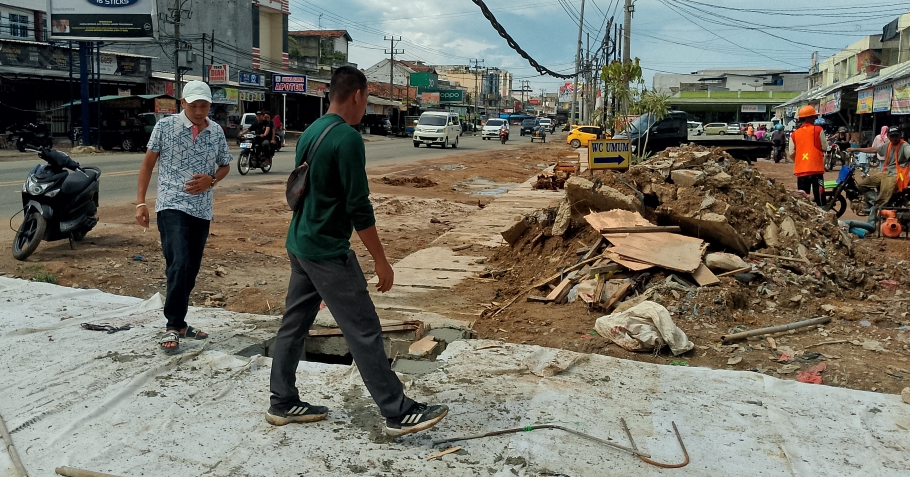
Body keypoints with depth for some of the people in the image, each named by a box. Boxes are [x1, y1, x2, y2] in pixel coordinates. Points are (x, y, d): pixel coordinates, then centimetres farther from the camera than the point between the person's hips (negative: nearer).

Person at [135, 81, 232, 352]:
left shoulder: (217, 132, 4)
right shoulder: (165, 126, -5)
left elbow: (225, 166, 15)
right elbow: (148, 164, 1)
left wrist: (210, 180, -7)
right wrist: (140, 201, -3)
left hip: (202, 210, 5)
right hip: (172, 206, -4)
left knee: (191, 270, 11)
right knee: (179, 265, -18)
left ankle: (178, 322, 26)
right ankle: (173, 326, -6)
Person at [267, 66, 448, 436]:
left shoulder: (309, 134, 11)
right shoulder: (347, 138, -17)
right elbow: (358, 207, -19)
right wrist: (381, 262, -14)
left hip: (298, 245, 10)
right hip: (329, 252, -9)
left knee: (294, 324, 15)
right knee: (365, 333, -4)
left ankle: (283, 403, 25)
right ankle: (398, 413, 3)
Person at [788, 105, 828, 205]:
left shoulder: (794, 134, 4)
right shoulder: (818, 130, -3)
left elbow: (791, 154, 4)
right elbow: (824, 148, 1)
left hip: (801, 170, 3)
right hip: (816, 168, -3)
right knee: (819, 196, 1)